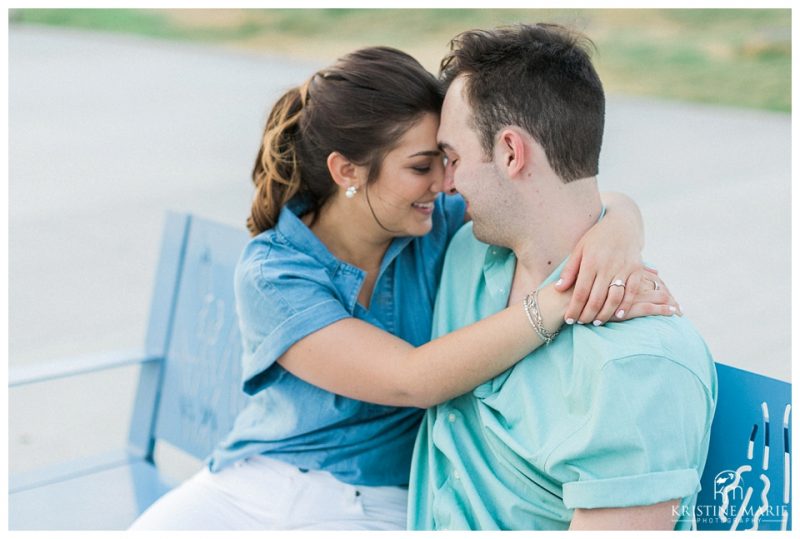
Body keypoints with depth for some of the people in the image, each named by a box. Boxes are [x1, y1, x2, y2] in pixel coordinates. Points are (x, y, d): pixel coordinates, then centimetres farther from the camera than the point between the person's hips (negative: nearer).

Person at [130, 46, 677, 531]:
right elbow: (413, 381, -24)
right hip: (256, 486, -1)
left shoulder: (439, 227, -4)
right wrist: (562, 303, -31)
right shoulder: (270, 272, -13)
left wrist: (618, 228, -28)